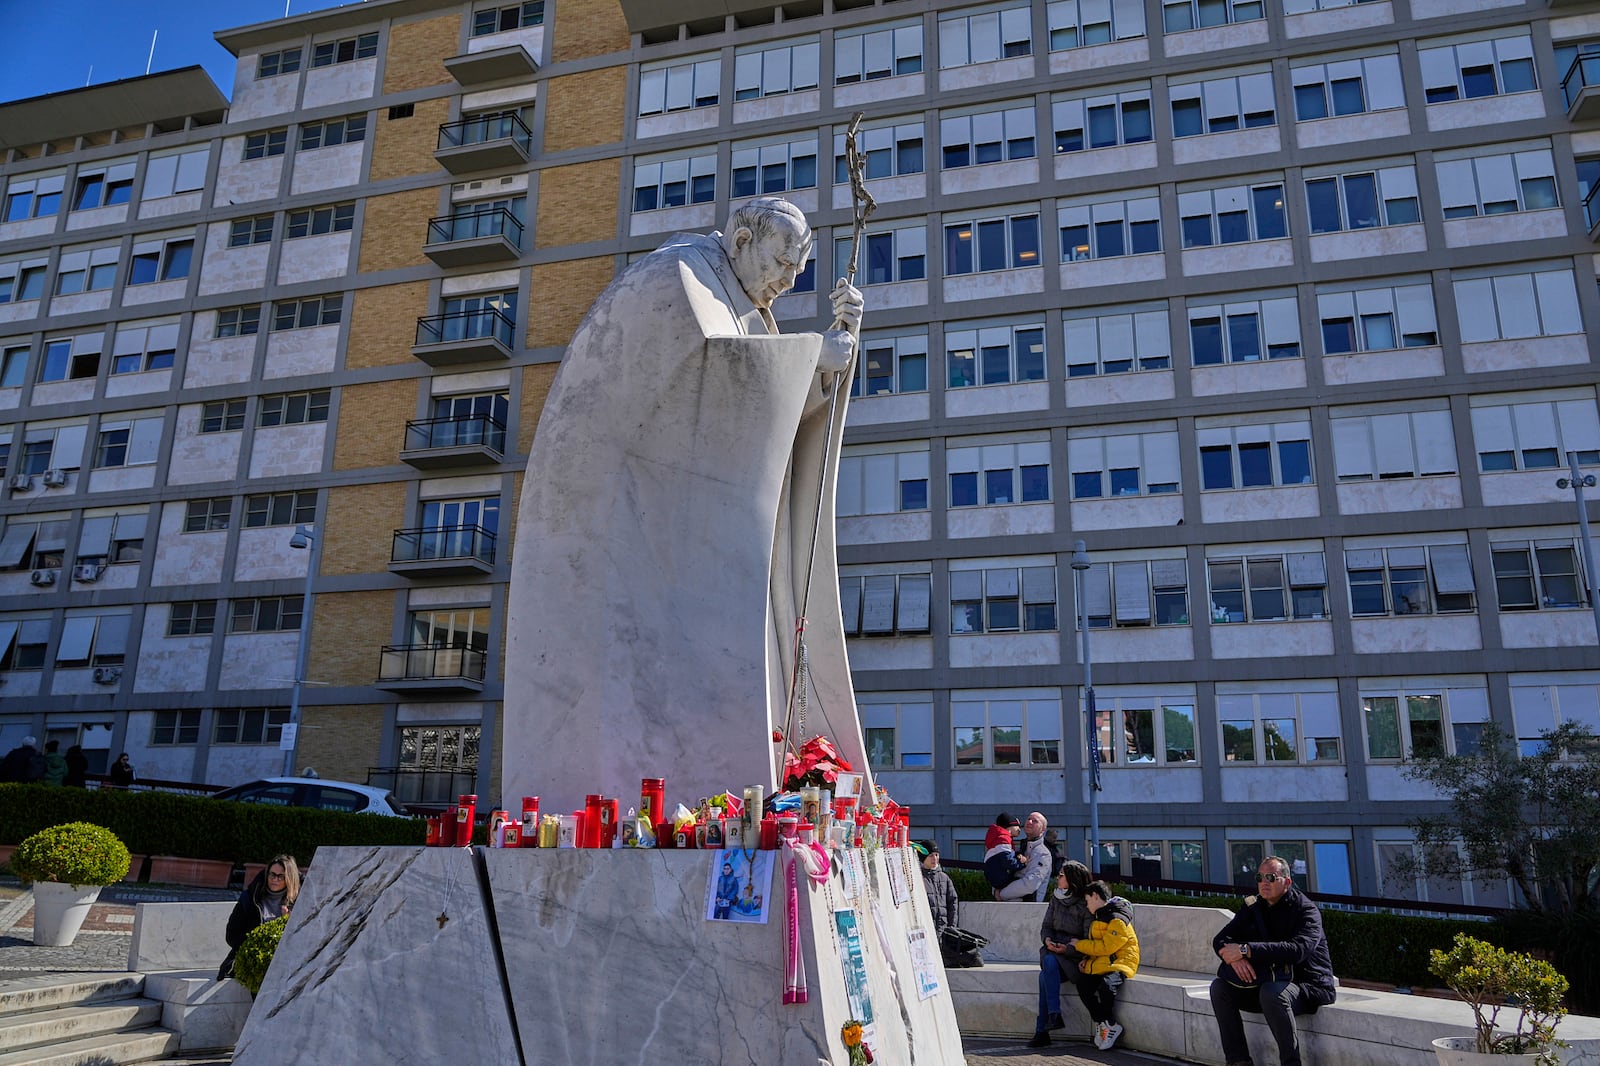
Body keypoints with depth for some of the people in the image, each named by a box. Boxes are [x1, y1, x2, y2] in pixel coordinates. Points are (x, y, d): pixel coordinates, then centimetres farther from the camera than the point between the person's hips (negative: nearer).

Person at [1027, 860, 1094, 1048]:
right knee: (1049, 962, -30)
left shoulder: (1086, 905, -6)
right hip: (1053, 949, 5)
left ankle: (1041, 1030, -27)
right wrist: (1047, 940, -8)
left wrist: (1068, 948, -23)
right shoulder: (1055, 898, 13)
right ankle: (1054, 1015, -32)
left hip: (1075, 955, -5)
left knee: (1046, 974, -29)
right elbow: (1046, 926, 15)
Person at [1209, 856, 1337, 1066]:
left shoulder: (1306, 910, -13)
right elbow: (1219, 940, -1)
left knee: (1271, 992, -36)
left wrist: (1245, 950, -35)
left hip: (1310, 987, -7)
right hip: (1267, 982, 7)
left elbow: (1298, 949, -32)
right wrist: (1235, 957, -26)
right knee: (1220, 987, -11)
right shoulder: (1253, 908, 6)